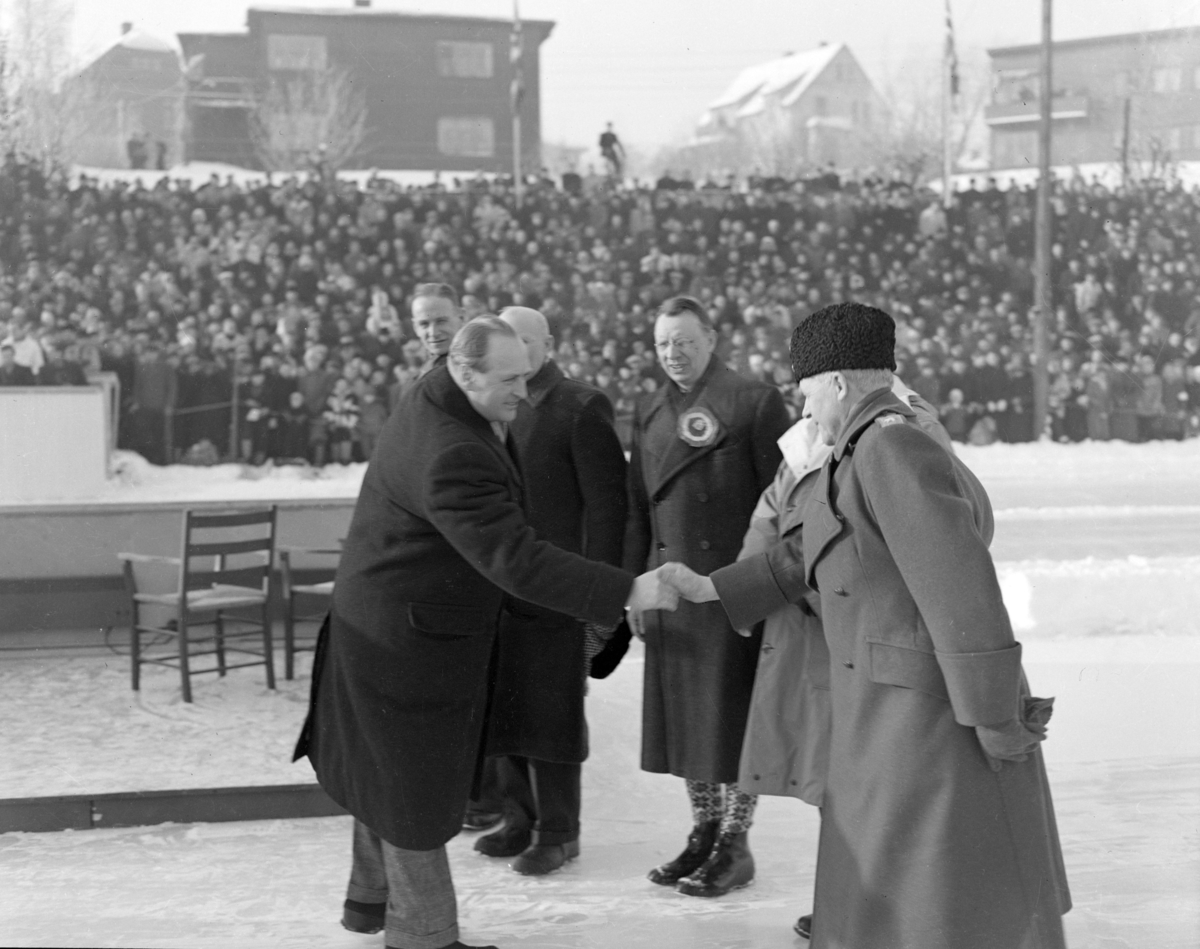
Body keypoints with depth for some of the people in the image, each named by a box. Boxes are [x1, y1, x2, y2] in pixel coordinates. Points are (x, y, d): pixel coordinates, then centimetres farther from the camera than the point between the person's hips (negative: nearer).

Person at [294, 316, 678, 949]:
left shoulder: (430, 397, 0)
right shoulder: (452, 458, -32)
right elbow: (514, 560, -37)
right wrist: (626, 593, -37)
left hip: (386, 626, 10)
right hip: (411, 636, -10)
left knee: (389, 771, 24)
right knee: (415, 785, 4)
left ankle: (370, 897, 40)